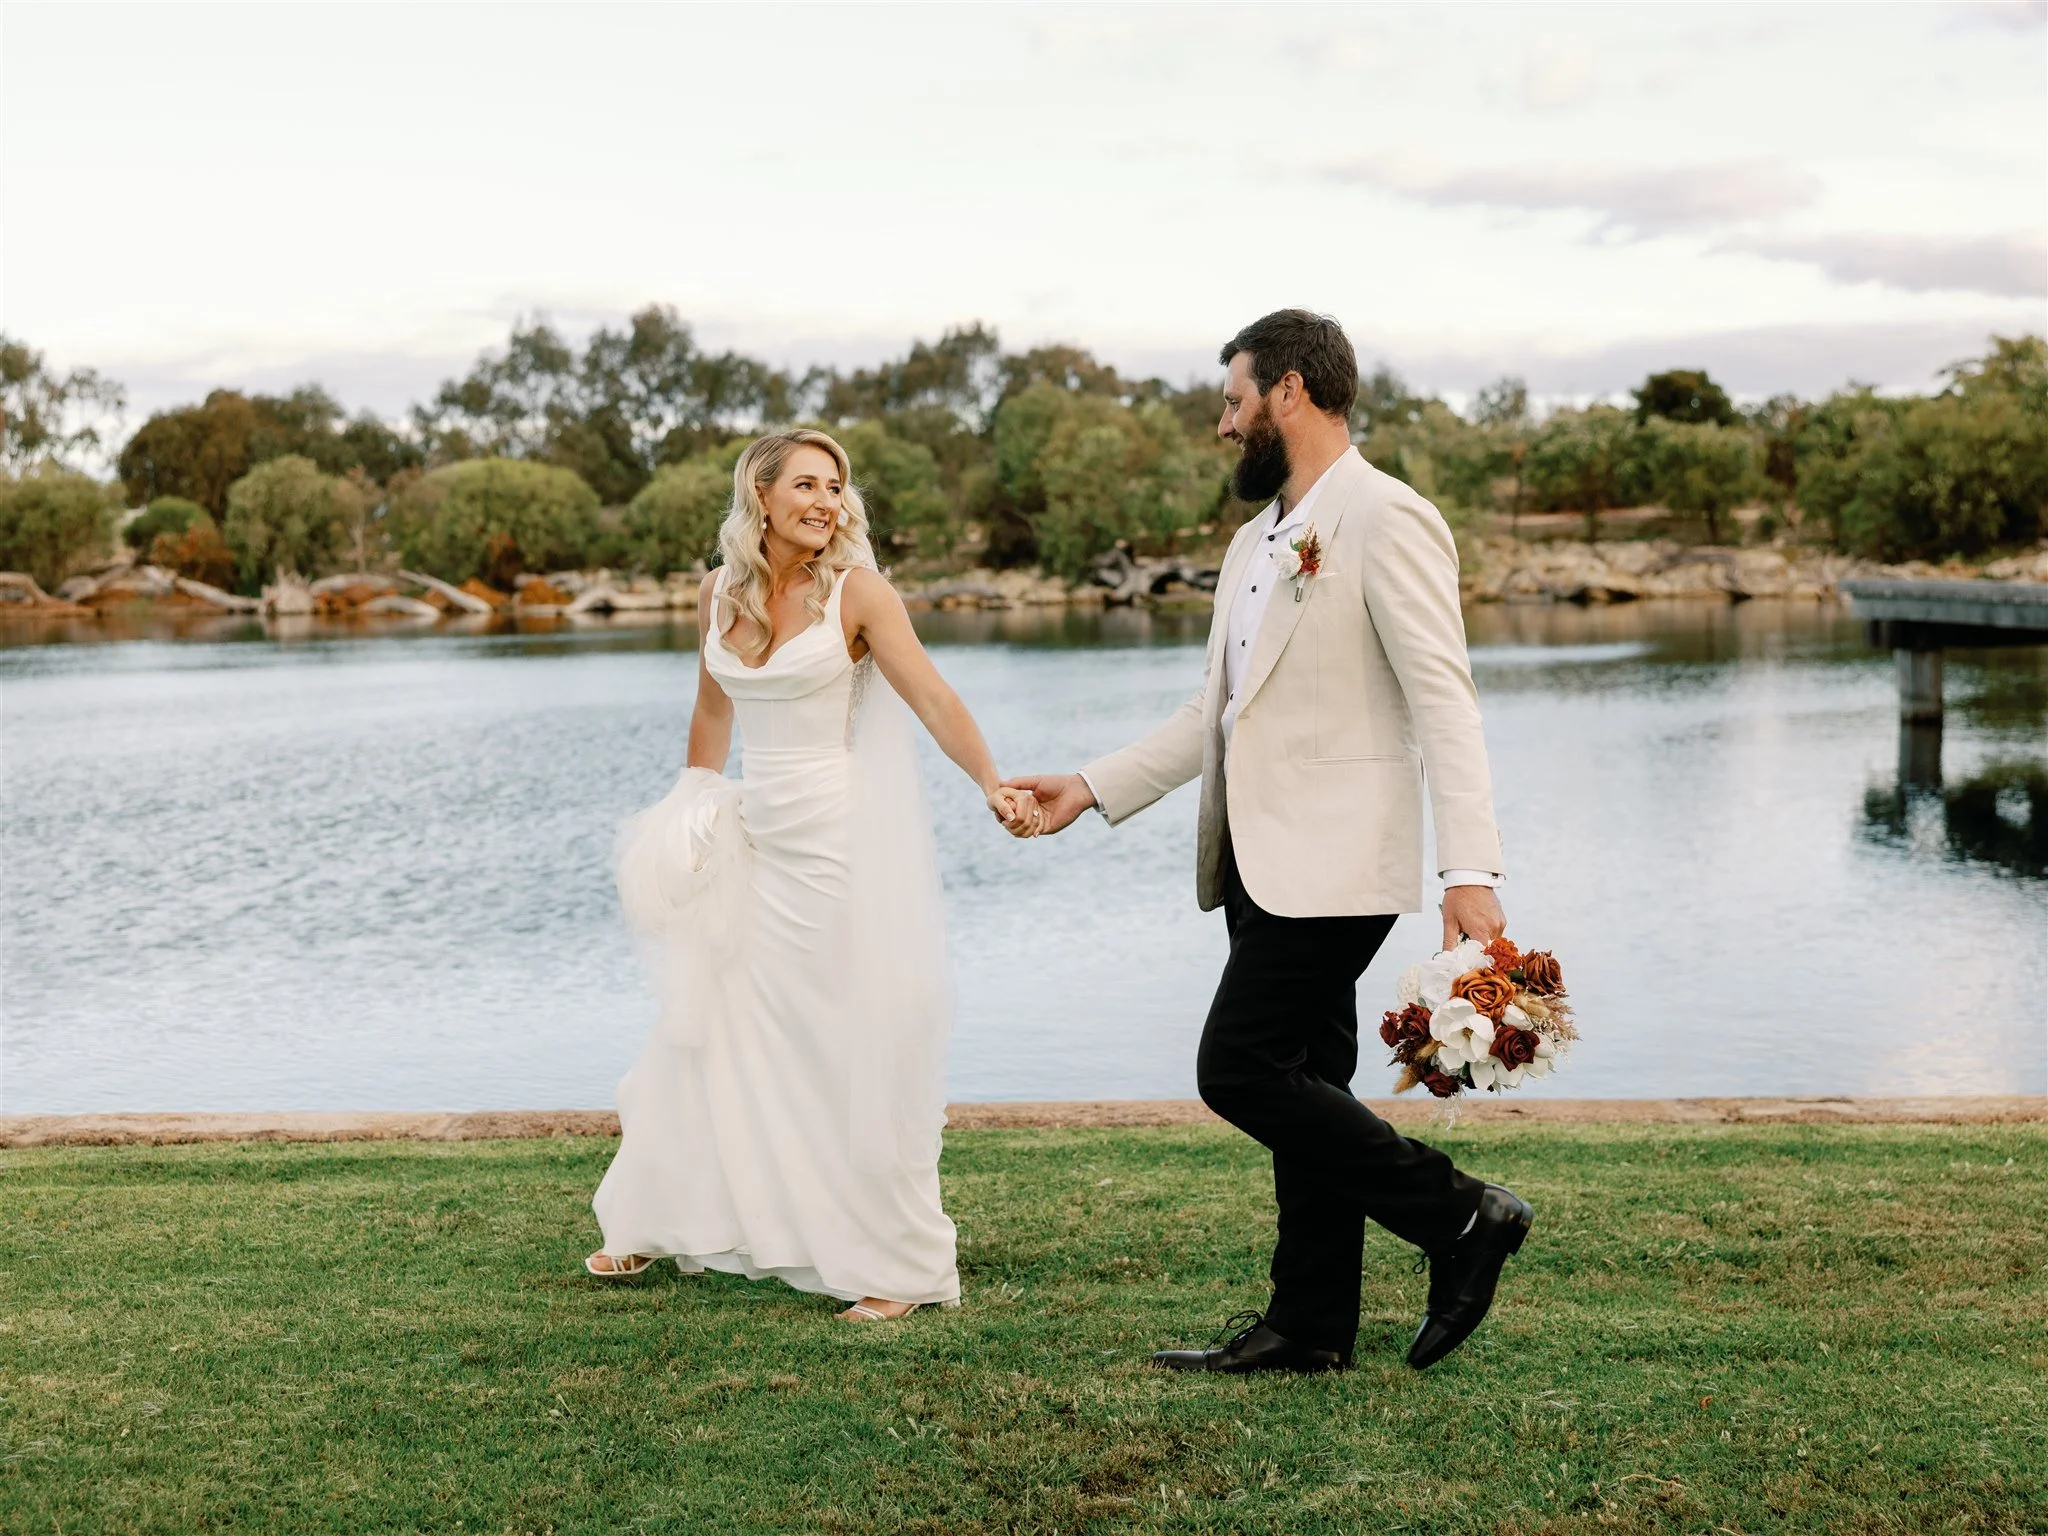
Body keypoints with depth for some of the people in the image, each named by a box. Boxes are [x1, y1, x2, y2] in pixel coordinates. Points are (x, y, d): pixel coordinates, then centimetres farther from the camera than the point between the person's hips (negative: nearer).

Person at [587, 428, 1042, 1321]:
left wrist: (993, 785, -35)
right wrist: (686, 816, 20)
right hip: (751, 838, 5)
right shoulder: (721, 592, 5)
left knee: (854, 1052, -2)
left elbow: (932, 696, -20)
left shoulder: (856, 591, -9)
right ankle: (655, 1229, 33)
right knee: (711, 1035, 15)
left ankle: (899, 1269, 10)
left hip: (839, 838, -5)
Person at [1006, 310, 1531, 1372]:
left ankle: (1461, 1216, -1)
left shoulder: (1385, 520, -10)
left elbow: (1443, 703, -18)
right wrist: (1090, 789, 18)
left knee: (1238, 1070, -12)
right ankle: (1311, 1325, 18)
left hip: (1331, 861, -9)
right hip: (1262, 864, 9)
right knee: (1301, 1088, 11)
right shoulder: (1256, 541, 19)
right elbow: (1212, 715, 23)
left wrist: (1470, 871, -25)